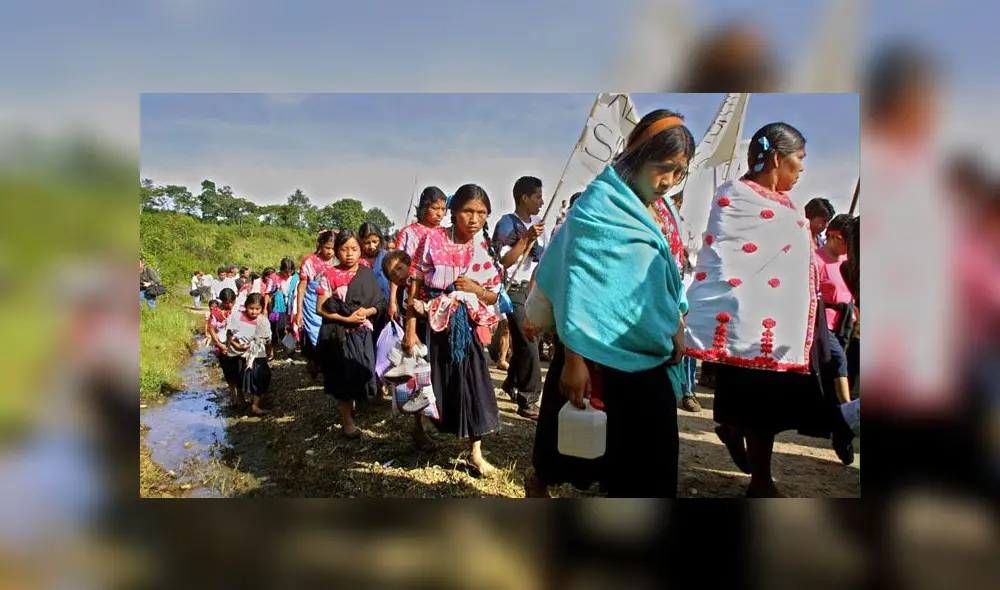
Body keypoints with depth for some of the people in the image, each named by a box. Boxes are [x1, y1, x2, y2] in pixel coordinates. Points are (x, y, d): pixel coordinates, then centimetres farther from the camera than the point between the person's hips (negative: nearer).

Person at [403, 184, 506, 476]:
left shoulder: (486, 250, 0)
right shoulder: (433, 240, -9)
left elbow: (493, 297, 7)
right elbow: (414, 288, -7)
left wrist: (474, 288, -15)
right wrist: (411, 331, -12)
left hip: (467, 328, 2)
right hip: (433, 324, -2)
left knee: (473, 385, 1)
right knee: (427, 383, 9)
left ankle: (476, 453, 12)